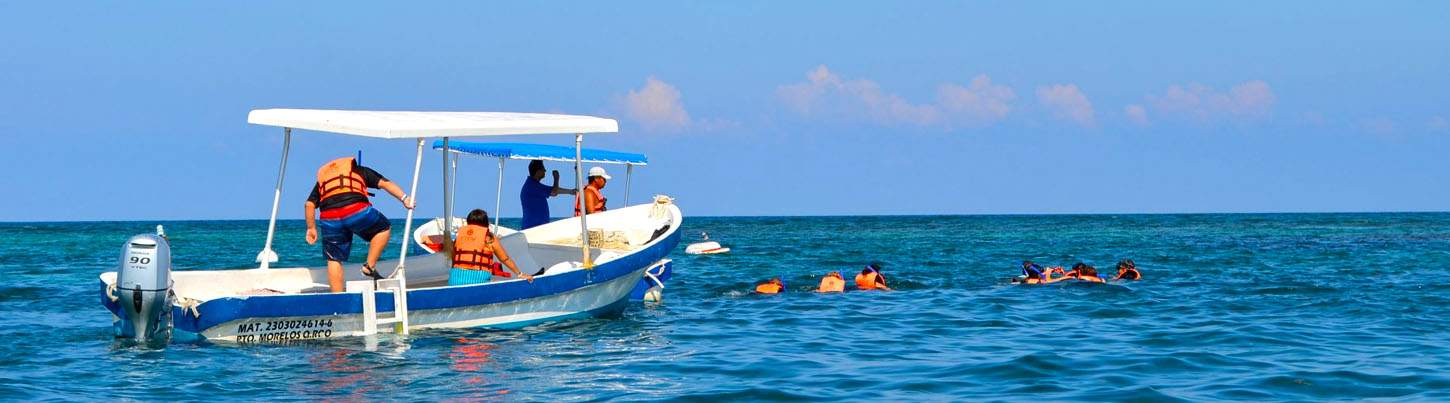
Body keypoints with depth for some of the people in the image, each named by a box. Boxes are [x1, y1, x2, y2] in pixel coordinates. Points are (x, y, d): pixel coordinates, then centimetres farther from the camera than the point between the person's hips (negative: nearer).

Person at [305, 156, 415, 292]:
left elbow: (309, 204, 19)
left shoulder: (322, 176, 33)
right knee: (384, 228, 23)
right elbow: (384, 183, 15)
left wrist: (311, 228, 25)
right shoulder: (360, 171, 29)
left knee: (334, 260, 12)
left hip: (329, 218, 2)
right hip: (357, 210, -2)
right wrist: (404, 198, 7)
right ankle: (370, 266, 14)